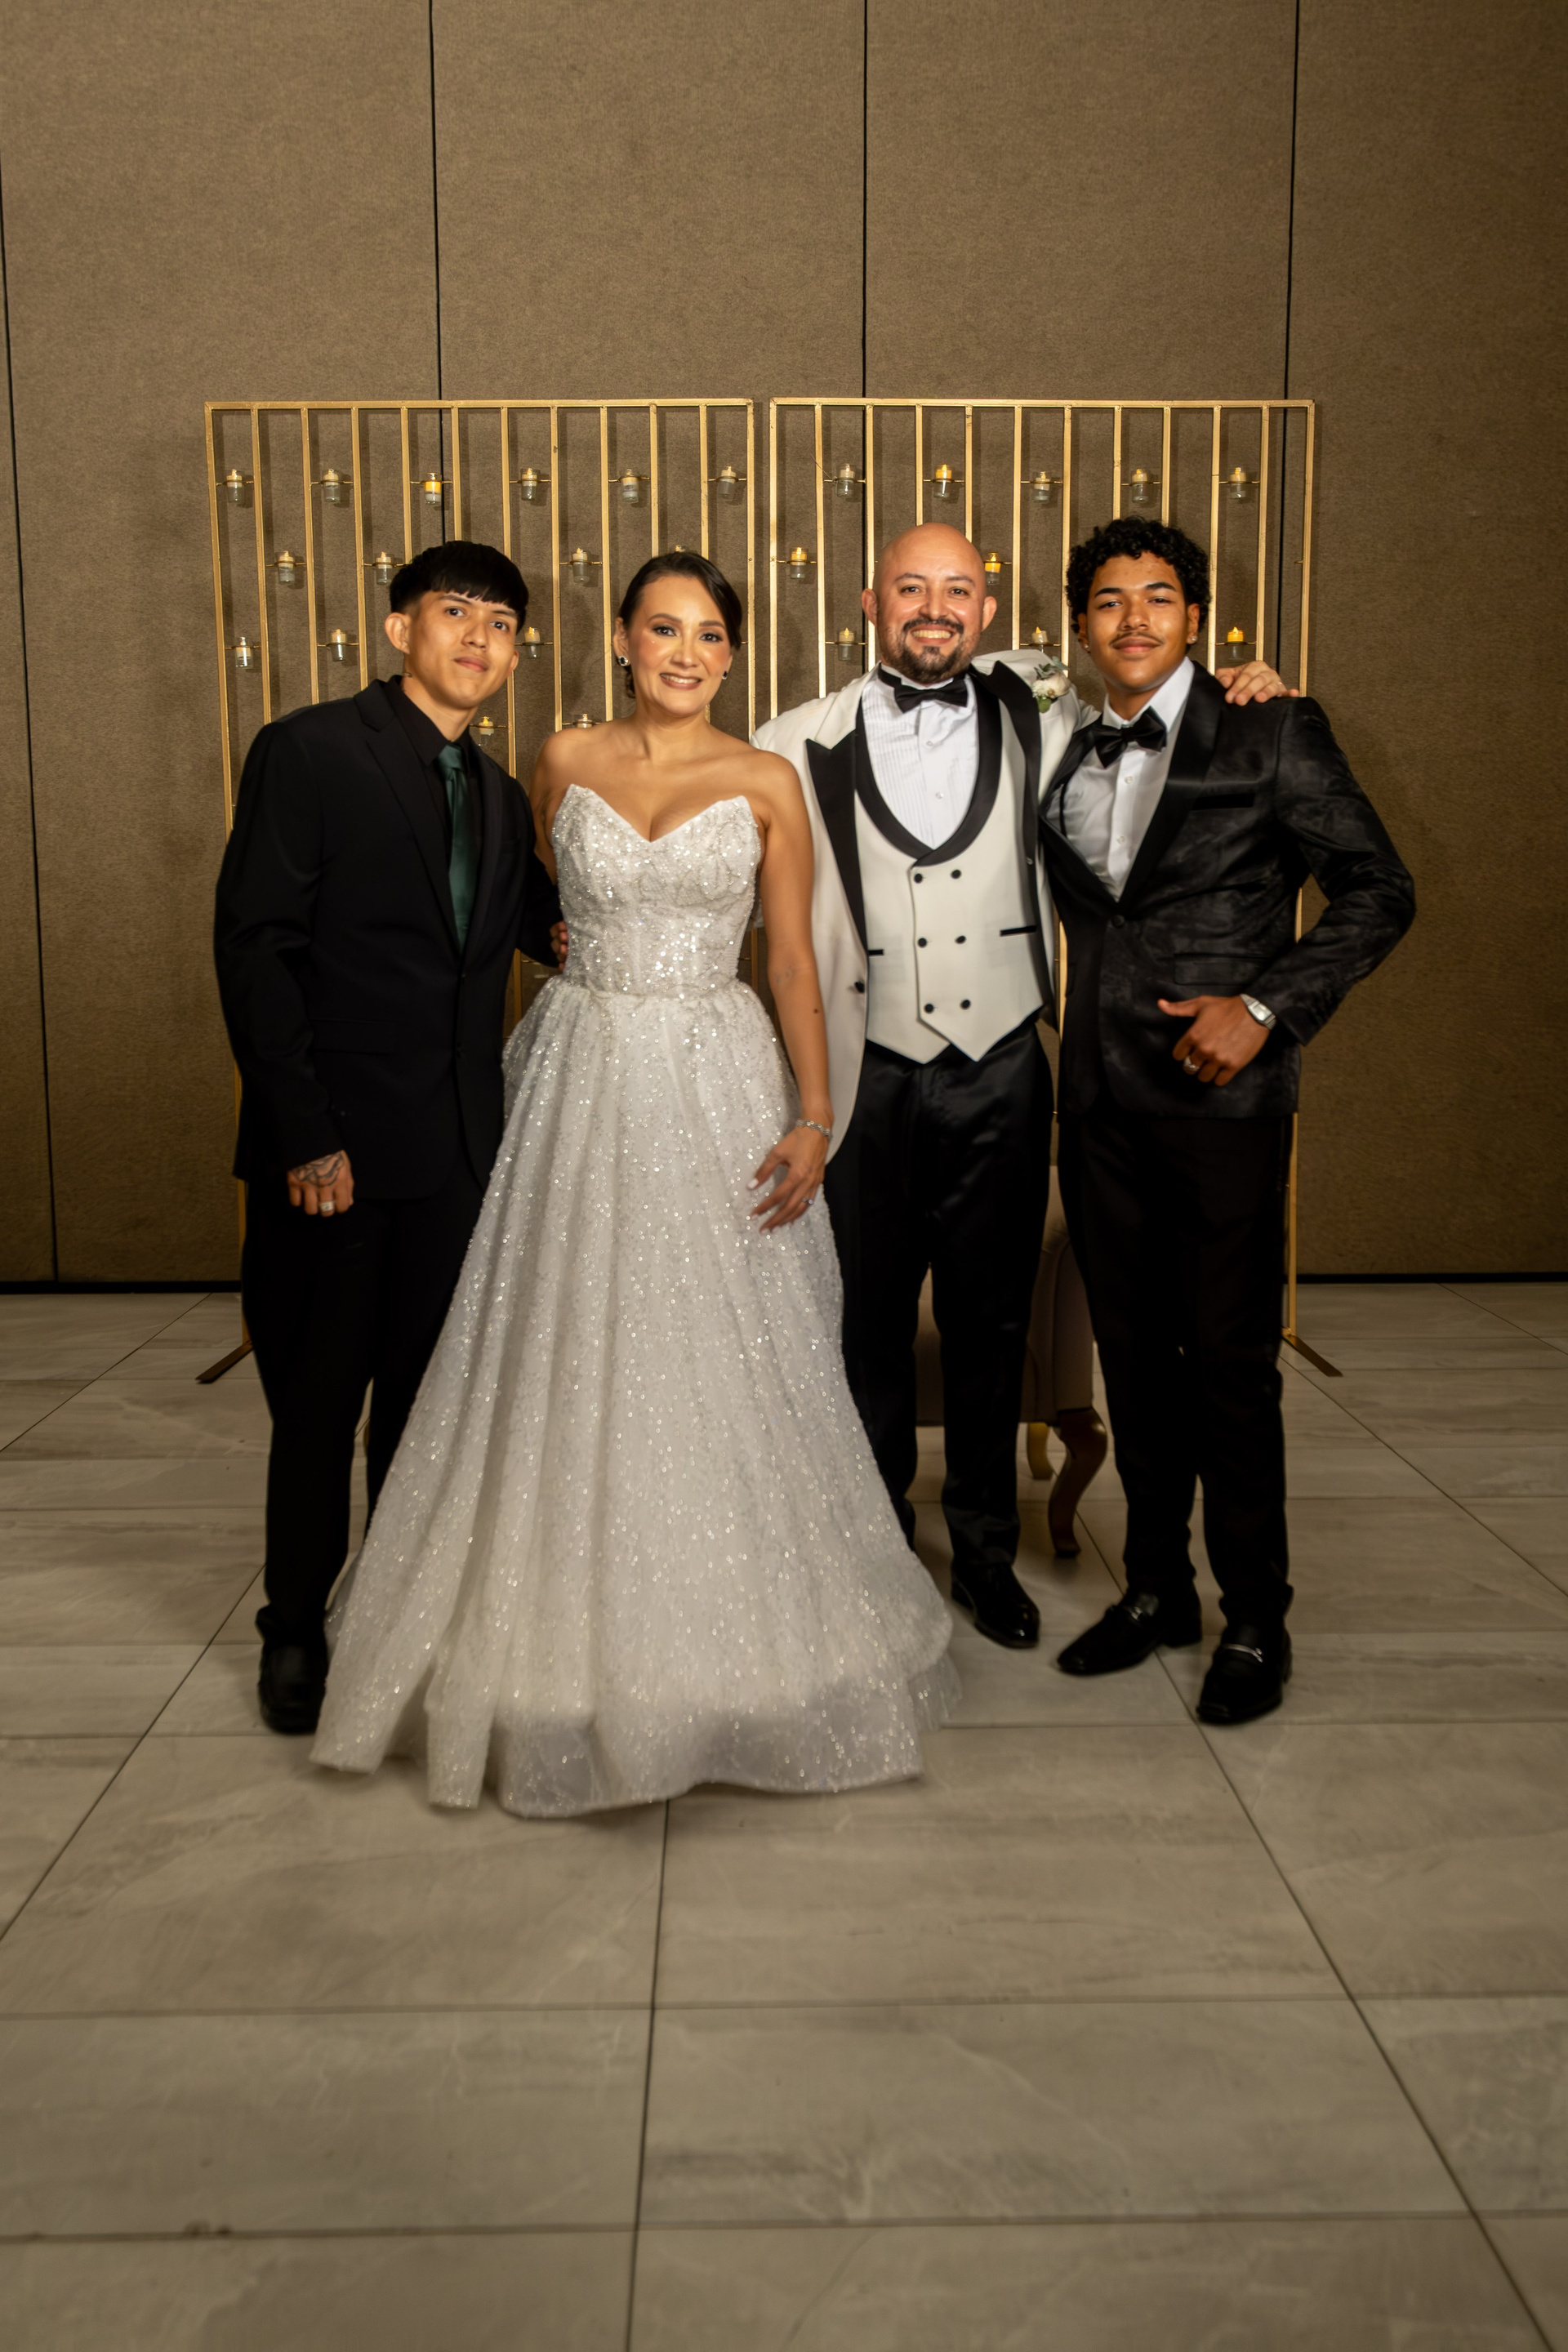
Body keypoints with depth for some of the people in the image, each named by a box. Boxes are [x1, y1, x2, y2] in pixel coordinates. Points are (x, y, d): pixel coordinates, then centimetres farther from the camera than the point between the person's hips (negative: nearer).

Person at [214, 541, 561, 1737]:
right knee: (317, 1402, 8)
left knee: (429, 1398, 12)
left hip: (457, 1154, 5)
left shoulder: (503, 799, 13)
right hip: (332, 1146, -5)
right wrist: (307, 1134, -16)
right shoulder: (308, 752, -5)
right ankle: (297, 1630, 26)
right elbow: (256, 950, -11)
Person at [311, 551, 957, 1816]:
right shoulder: (567, 762, 6)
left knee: (723, 1364, 1)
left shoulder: (766, 782, 1)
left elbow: (796, 961, -1)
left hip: (717, 1089, -1)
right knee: (572, 1363, 5)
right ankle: (575, 1645, 22)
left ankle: (730, 1641, 19)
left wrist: (814, 1118, -9)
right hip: (584, 1080, 2)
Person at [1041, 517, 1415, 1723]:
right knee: (1134, 1353, 12)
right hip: (1102, 1099, 5)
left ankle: (1257, 1623, 16)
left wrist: (1267, 1007, -13)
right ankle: (1157, 1591, 27)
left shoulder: (1271, 733, -2)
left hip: (1220, 1092, -5)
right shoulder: (1066, 755, 12)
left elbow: (1379, 891, -3)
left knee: (1230, 1362, 0)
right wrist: (1079, 1055, 6)